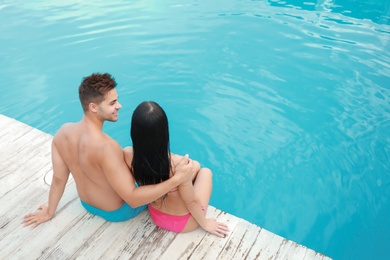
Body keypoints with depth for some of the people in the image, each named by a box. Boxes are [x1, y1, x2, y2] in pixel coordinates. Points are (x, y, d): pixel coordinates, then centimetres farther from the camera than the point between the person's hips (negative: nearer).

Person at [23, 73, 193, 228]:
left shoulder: (62, 132, -19)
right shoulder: (105, 147, -41)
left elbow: (58, 179, -7)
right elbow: (133, 199, -37)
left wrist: (50, 212, 9)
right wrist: (177, 179, -39)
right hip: (117, 212, -6)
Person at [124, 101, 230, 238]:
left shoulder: (127, 155, -27)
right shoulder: (178, 164, -41)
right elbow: (191, 202, -23)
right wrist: (205, 223, -3)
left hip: (155, 216, 4)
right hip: (184, 223, -4)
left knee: (195, 166, 22)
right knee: (205, 171, 23)